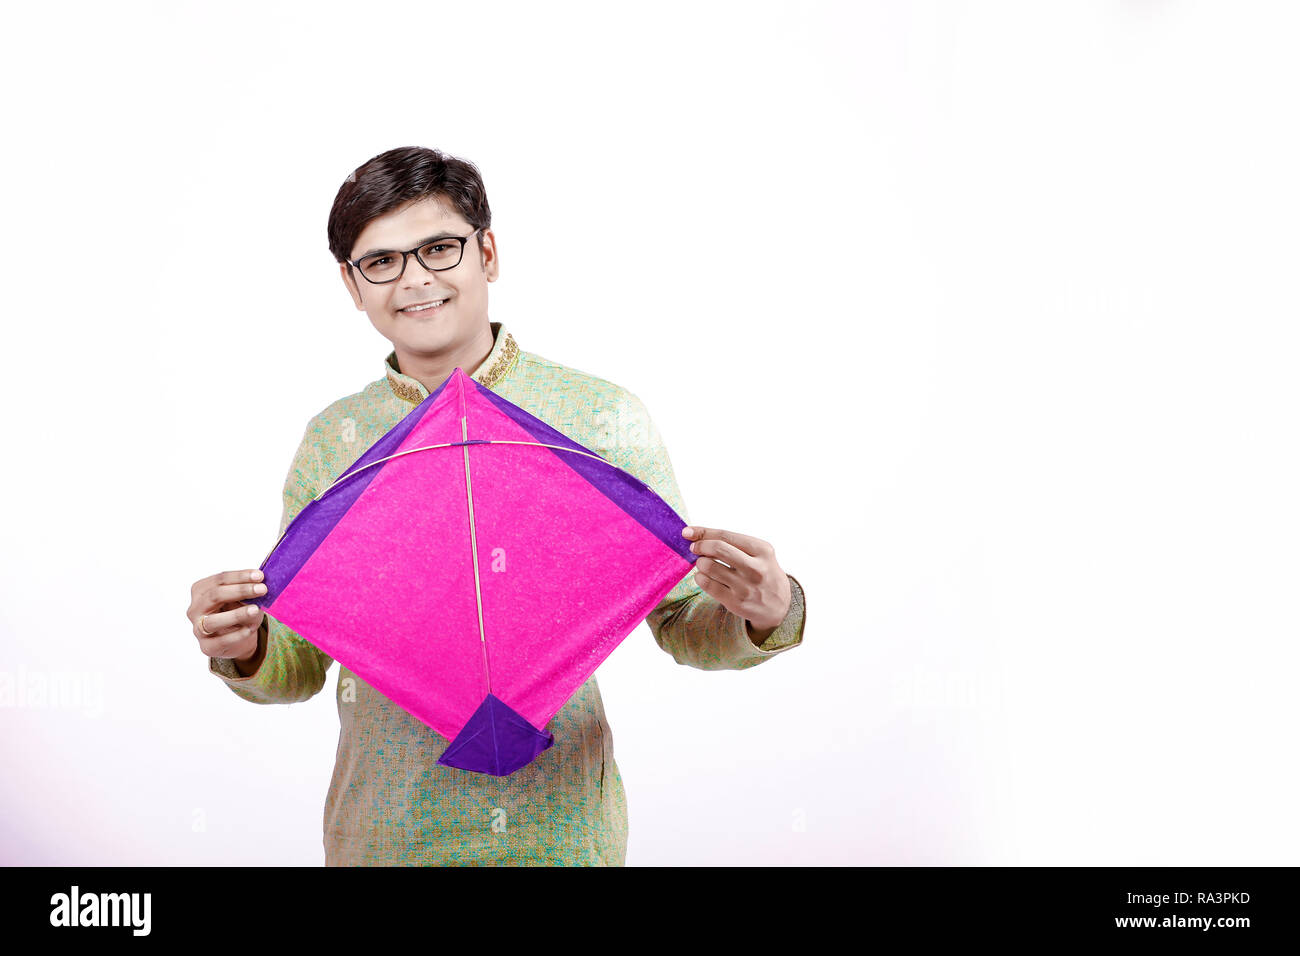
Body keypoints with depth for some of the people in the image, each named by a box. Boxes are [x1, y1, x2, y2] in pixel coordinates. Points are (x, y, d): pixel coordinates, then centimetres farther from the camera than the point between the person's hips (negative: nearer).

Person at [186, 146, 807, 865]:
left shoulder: (602, 418, -8)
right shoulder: (331, 440, 1)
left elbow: (683, 626, -2)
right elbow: (302, 667, 6)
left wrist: (763, 615, -22)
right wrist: (244, 650, -14)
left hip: (561, 830, -2)